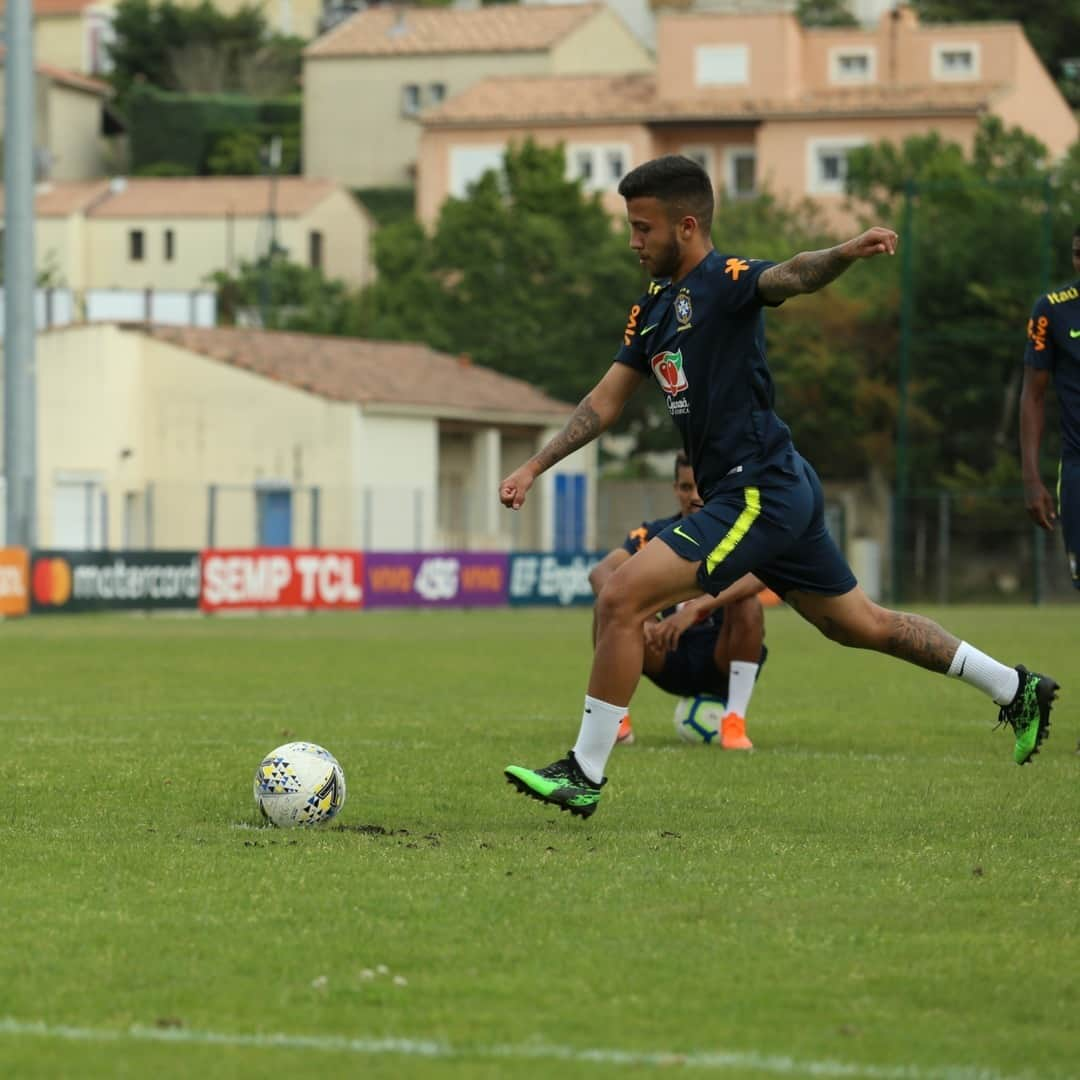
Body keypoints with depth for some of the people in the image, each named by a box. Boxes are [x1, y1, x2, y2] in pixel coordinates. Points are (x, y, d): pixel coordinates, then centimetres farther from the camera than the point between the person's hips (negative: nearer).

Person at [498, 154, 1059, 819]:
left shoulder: (725, 280, -12)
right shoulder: (655, 305, 15)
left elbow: (792, 276, -34)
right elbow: (607, 401, 22)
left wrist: (847, 254, -55)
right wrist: (535, 467, 18)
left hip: (759, 492, -10)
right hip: (779, 491, 10)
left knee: (622, 601, -15)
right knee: (861, 625, 19)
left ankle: (585, 775, -8)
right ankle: (1016, 688, 29)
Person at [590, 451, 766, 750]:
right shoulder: (654, 534, -2)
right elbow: (600, 573, -19)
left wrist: (695, 608, -48)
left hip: (723, 660, -3)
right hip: (672, 661, 3)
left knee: (747, 604, -32)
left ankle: (735, 723, -26)